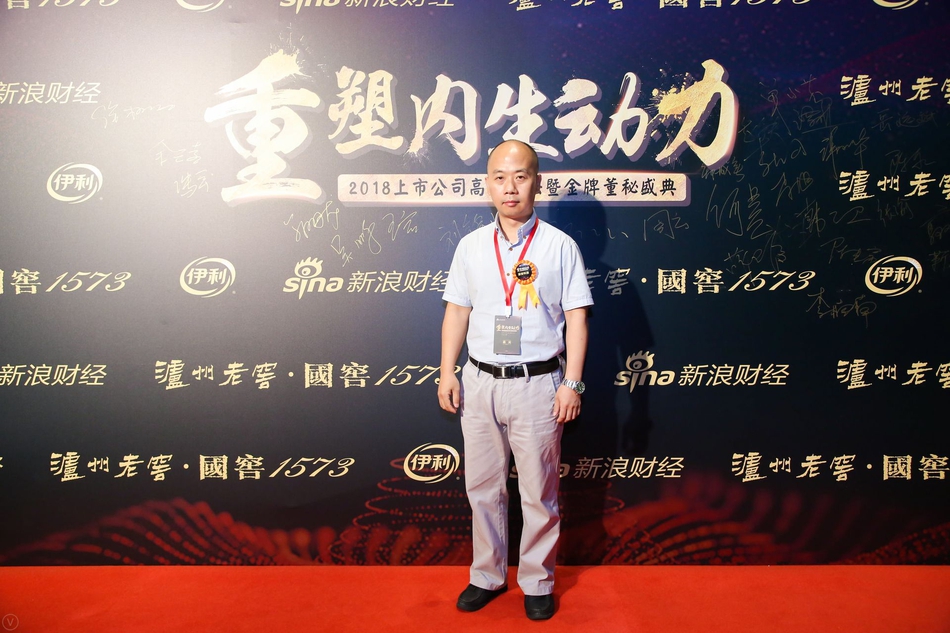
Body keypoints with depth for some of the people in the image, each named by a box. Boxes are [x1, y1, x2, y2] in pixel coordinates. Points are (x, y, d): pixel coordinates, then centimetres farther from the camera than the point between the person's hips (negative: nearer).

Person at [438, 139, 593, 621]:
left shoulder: (559, 246, -2)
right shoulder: (471, 246, 7)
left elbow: (576, 318, -3)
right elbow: (457, 311, 10)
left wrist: (572, 383, -9)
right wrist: (447, 373, 4)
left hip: (537, 384, -3)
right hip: (478, 382, 3)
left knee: (539, 491, 6)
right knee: (482, 487, 13)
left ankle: (537, 582, 24)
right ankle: (487, 576, 30)